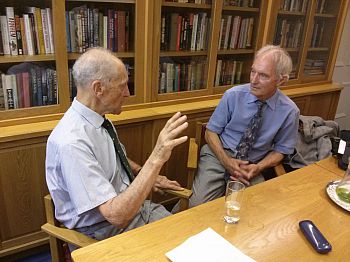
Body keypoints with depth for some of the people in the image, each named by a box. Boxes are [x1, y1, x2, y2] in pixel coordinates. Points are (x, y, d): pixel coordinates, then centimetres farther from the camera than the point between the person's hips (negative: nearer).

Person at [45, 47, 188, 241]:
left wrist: (146, 174, 6)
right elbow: (116, 214, -31)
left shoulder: (100, 119, -2)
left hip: (130, 205, 7)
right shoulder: (71, 142, -29)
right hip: (107, 230, -7)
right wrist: (156, 158, -37)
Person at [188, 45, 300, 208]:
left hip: (251, 165, 2)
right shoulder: (233, 95, -9)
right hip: (219, 155, -1)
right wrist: (227, 161, -17)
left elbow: (280, 150, 6)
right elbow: (211, 132, -1)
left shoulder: (289, 111, -7)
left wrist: (258, 168, -14)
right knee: (198, 206, -23)